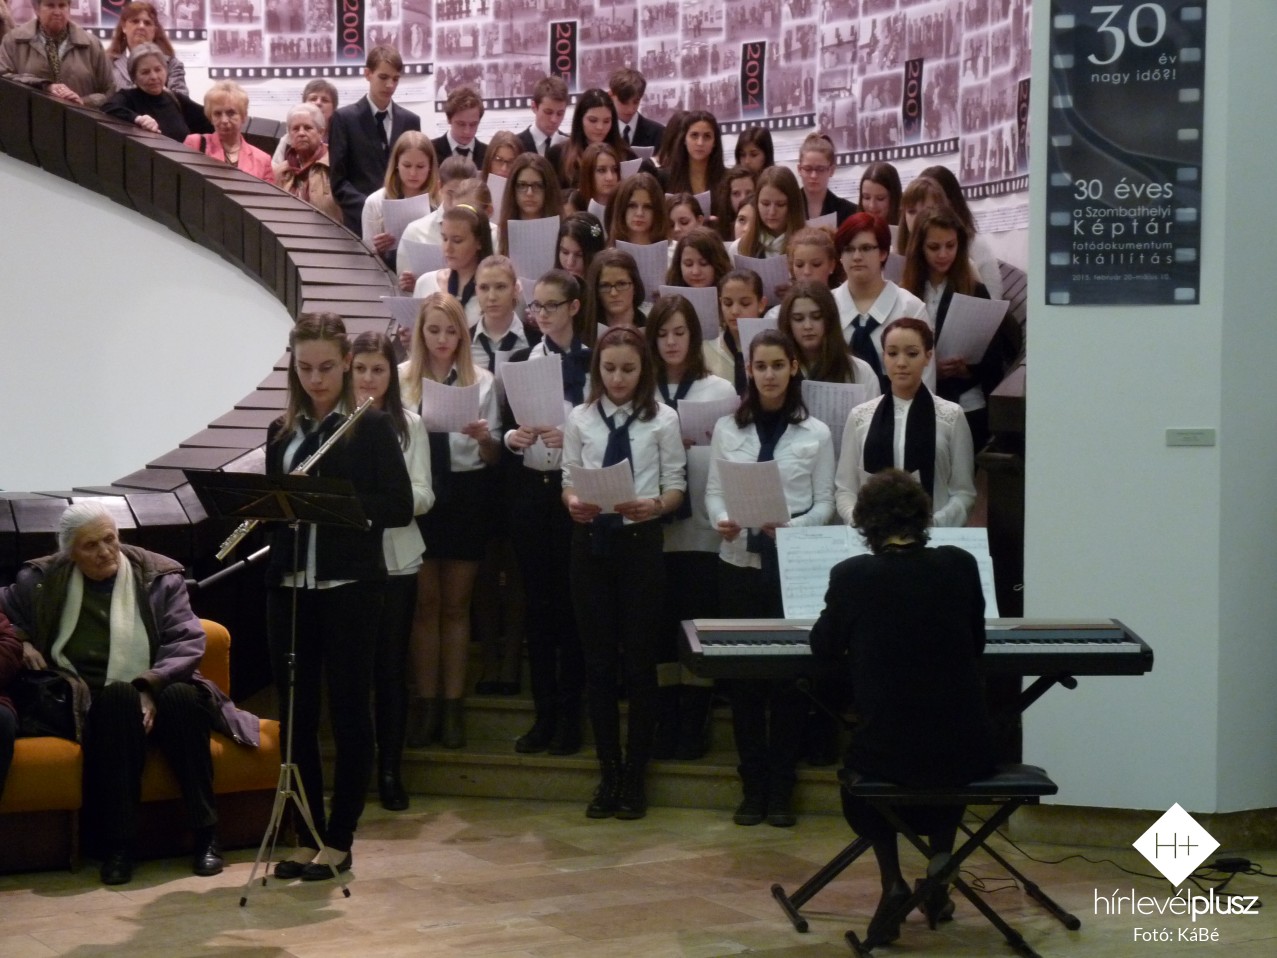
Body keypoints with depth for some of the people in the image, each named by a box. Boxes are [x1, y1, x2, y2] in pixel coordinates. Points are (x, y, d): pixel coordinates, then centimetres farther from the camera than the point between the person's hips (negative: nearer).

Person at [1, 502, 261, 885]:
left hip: (152, 696, 1)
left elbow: (187, 641, -3)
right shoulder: (41, 580, 9)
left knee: (182, 697, -34)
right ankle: (117, 840, -35)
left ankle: (205, 833, -26)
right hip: (85, 704, -1)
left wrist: (149, 688, -18)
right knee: (118, 698, -36)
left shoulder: (160, 576, 5)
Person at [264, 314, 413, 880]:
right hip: (289, 585, 4)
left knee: (348, 711, 2)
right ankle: (306, 837, 15)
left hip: (351, 588, -4)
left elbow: (400, 508, -8)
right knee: (295, 714, 6)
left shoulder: (372, 426, -2)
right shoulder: (282, 432, 12)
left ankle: (339, 840, 9)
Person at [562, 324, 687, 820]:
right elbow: (568, 479, 6)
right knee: (598, 659, 7)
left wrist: (652, 506, -20)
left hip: (640, 541, -2)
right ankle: (608, 773, 18)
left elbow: (675, 487, -1)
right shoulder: (580, 419, 5)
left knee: (639, 659, 3)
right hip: (591, 541, 2)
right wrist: (574, 502, -15)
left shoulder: (663, 420, -1)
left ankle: (634, 775, 15)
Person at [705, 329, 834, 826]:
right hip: (739, 561, 2)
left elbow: (825, 503, 1)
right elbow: (713, 491, 7)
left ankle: (780, 789, 10)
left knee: (789, 673, 1)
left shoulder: (815, 434, 2)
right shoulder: (727, 429, 7)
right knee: (742, 673, 3)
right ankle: (752, 786, 13)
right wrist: (721, 521, -14)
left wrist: (791, 526, -17)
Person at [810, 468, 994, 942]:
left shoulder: (851, 575, -8)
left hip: (888, 757, -2)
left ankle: (892, 882, 16)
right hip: (967, 754, 2)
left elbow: (824, 651, 9)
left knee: (861, 760, 34)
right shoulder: (960, 565, -2)